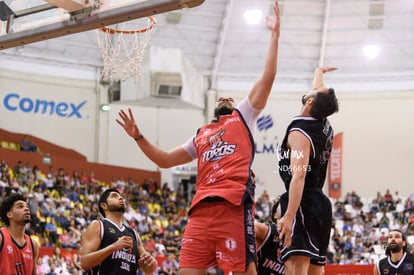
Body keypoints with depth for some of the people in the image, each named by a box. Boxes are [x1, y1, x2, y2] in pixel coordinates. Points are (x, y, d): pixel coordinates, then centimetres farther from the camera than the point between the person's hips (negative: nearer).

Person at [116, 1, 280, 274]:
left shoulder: (244, 116, 20)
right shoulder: (201, 135, 33)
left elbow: (268, 77, 11)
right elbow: (164, 160, 35)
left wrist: (275, 35, 8)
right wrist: (138, 137, 24)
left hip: (233, 203, -5)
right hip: (202, 207, 5)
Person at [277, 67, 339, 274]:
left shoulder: (299, 132, -13)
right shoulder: (324, 125, 11)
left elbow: (299, 175, -25)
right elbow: (320, 92, 34)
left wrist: (289, 216, -33)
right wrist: (319, 72, 55)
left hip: (303, 204, -9)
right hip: (320, 202, 9)